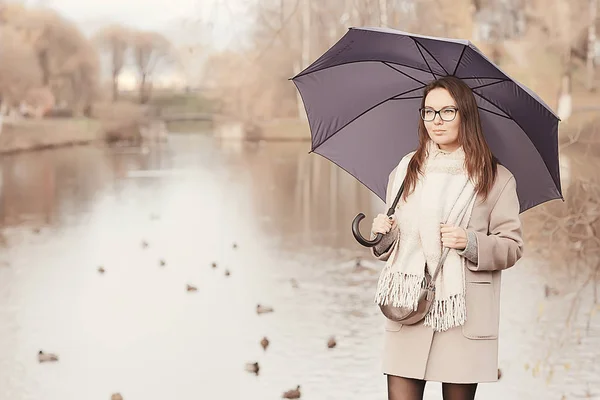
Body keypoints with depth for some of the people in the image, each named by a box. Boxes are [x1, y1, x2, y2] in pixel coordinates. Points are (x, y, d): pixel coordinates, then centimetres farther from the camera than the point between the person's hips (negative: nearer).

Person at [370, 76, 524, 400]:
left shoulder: (497, 179, 4)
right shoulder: (405, 172, 14)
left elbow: (512, 247, 3)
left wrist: (472, 243, -14)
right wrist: (383, 236, -1)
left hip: (464, 314, -2)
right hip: (406, 310, 2)